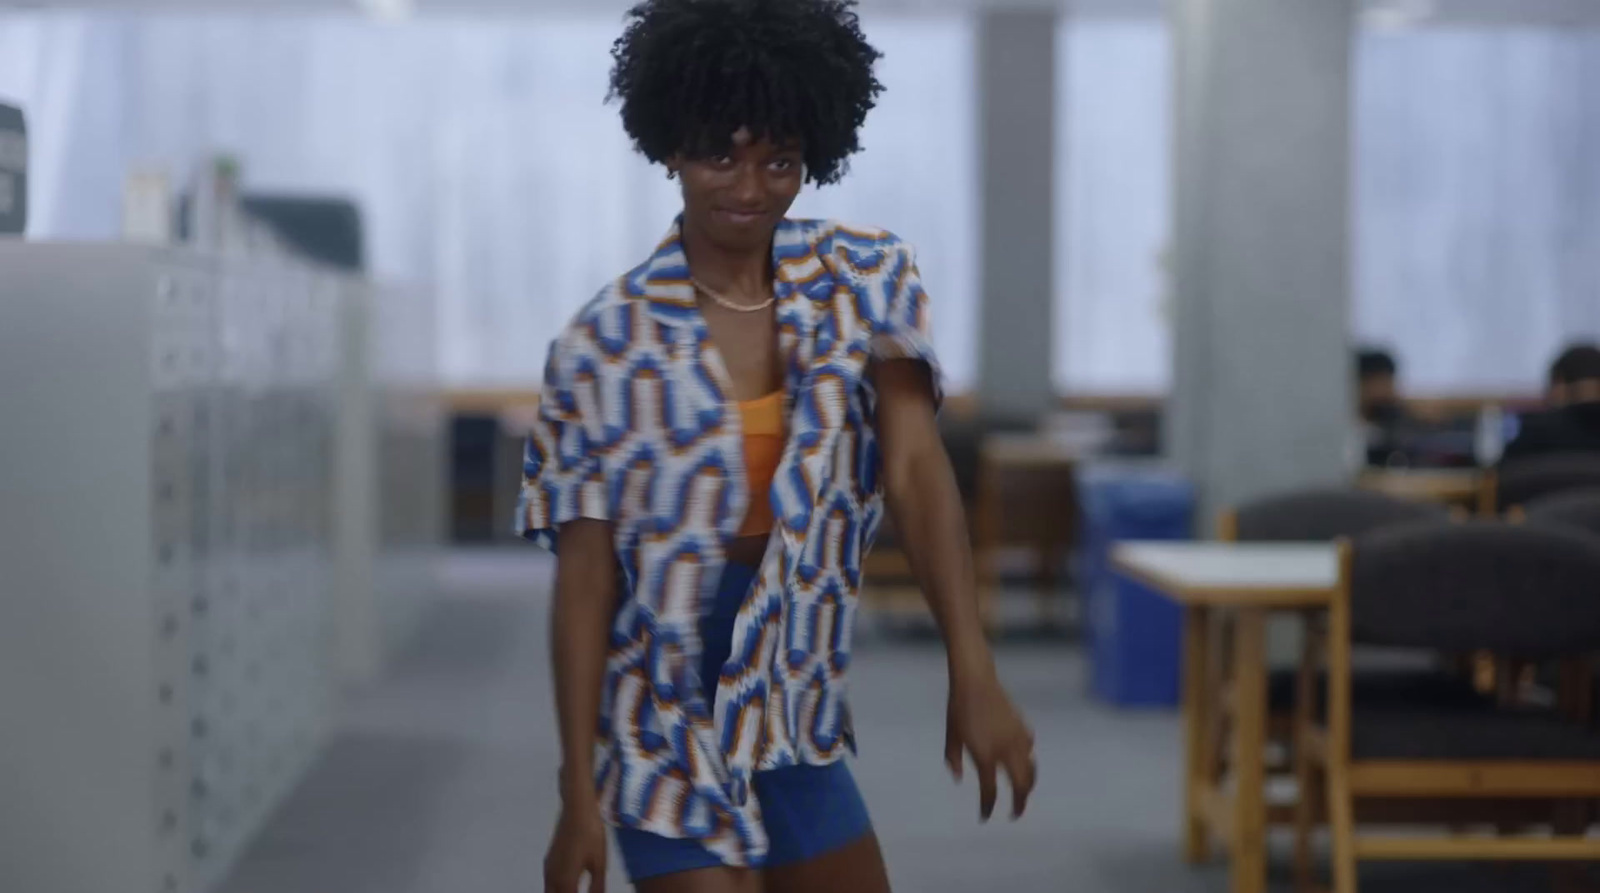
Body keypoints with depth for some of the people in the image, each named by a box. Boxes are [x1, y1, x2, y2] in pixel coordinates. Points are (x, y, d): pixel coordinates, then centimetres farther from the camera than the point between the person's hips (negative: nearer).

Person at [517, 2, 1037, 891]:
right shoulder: (607, 344, -12)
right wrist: (579, 795, -12)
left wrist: (974, 671, -25)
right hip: (666, 730, -5)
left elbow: (914, 468, -14)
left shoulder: (866, 283, -2)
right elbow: (584, 577, -10)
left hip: (792, 717, 5)